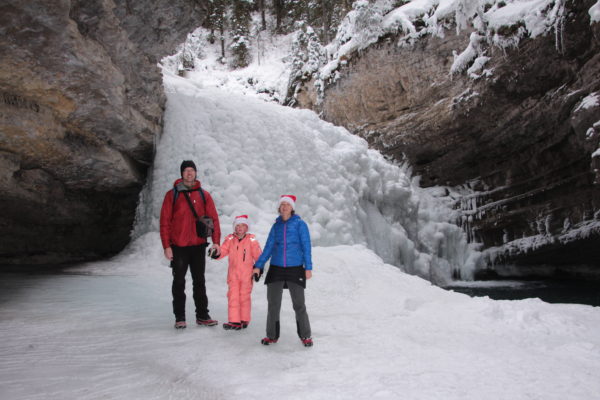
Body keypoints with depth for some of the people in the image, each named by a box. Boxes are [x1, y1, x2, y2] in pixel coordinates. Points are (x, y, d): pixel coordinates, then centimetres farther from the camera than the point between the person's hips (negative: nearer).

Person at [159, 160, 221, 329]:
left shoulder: (204, 195, 4)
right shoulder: (172, 195, -1)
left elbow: (213, 218, 2)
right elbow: (164, 221, -4)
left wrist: (216, 241, -7)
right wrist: (166, 246, -9)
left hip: (198, 245, 2)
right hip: (178, 247, -2)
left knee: (199, 282, 10)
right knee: (179, 282, 6)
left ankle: (202, 315, 19)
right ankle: (180, 317, 15)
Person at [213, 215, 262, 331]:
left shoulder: (251, 240, -4)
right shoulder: (230, 239, 4)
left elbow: (258, 256, -1)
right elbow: (223, 250, 0)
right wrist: (216, 253, -21)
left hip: (247, 274, -2)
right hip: (233, 274, 3)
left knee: (244, 297, 6)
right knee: (233, 296, 1)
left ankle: (244, 320, 20)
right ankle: (234, 321, 6)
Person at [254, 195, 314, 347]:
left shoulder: (300, 224, -1)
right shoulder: (276, 226, 9)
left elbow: (306, 246, -2)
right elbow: (268, 247, 11)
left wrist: (308, 267, -9)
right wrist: (258, 266, 6)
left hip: (295, 269, -3)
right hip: (276, 269, 3)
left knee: (299, 304, 1)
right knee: (273, 304, 6)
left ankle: (305, 336, 16)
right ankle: (272, 335, 21)